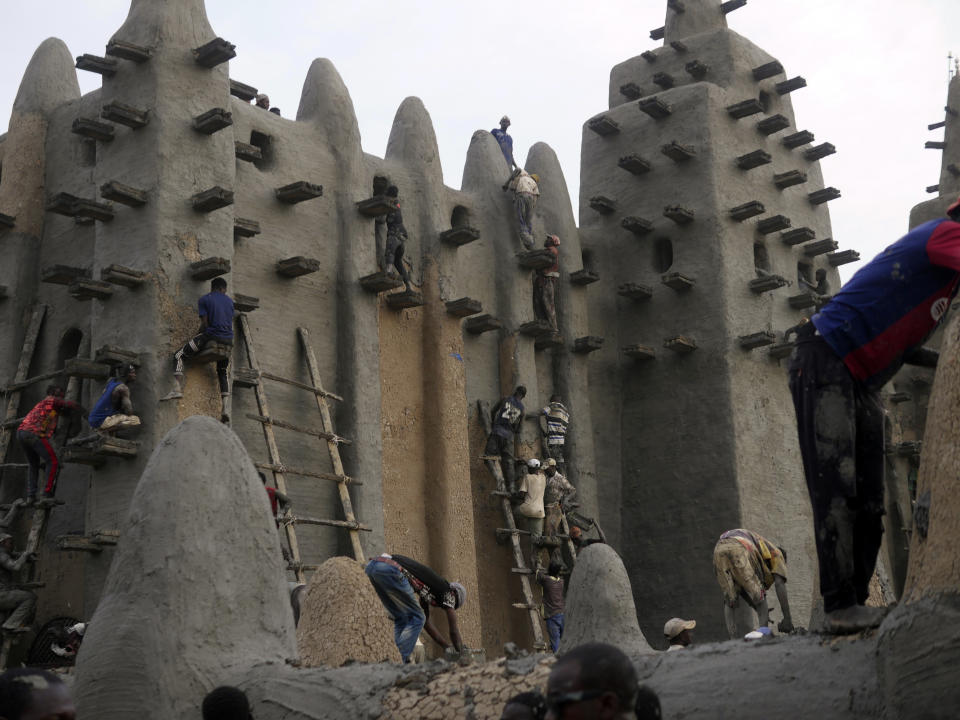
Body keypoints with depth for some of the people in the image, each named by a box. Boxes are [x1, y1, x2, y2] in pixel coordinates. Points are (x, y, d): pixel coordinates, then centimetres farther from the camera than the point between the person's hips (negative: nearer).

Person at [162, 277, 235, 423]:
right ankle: (226, 409, 6)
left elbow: (205, 323, -5)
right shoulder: (230, 302, 17)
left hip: (211, 336, -5)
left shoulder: (204, 300, 2)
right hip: (228, 340, 5)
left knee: (178, 355, 9)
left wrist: (196, 337, 11)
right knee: (222, 373, 20)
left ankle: (177, 388, -11)